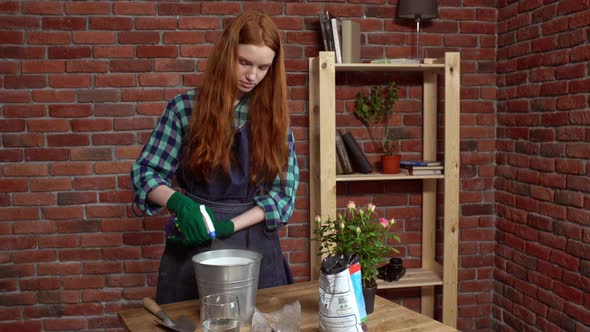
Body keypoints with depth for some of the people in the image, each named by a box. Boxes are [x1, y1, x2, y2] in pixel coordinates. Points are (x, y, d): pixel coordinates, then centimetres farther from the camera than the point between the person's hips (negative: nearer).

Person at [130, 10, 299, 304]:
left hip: (255, 245, 2)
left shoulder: (274, 115, -1)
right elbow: (144, 172, -5)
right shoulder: (185, 108, -6)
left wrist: (227, 225, -17)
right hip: (192, 246, -1)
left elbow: (283, 191, -4)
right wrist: (178, 202, -25)